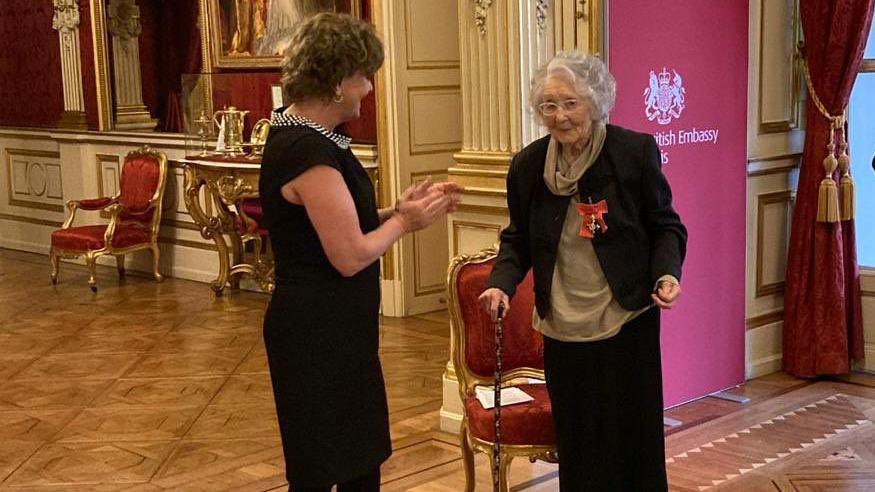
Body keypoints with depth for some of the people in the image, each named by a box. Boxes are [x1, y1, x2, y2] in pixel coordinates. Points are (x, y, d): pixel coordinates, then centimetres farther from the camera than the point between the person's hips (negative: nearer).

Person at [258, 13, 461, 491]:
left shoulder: (303, 134, 8)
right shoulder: (308, 151, -24)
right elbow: (350, 256, -23)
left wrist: (398, 208, 2)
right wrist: (404, 222, -8)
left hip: (336, 328, 10)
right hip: (317, 335, -10)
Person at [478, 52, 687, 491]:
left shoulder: (636, 151, -8)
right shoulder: (527, 165, 0)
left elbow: (665, 226, 1)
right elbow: (517, 240, 10)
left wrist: (667, 272, -17)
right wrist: (501, 283, -8)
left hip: (627, 322, -2)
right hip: (564, 328, 3)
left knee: (632, 437, 7)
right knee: (576, 443, 9)